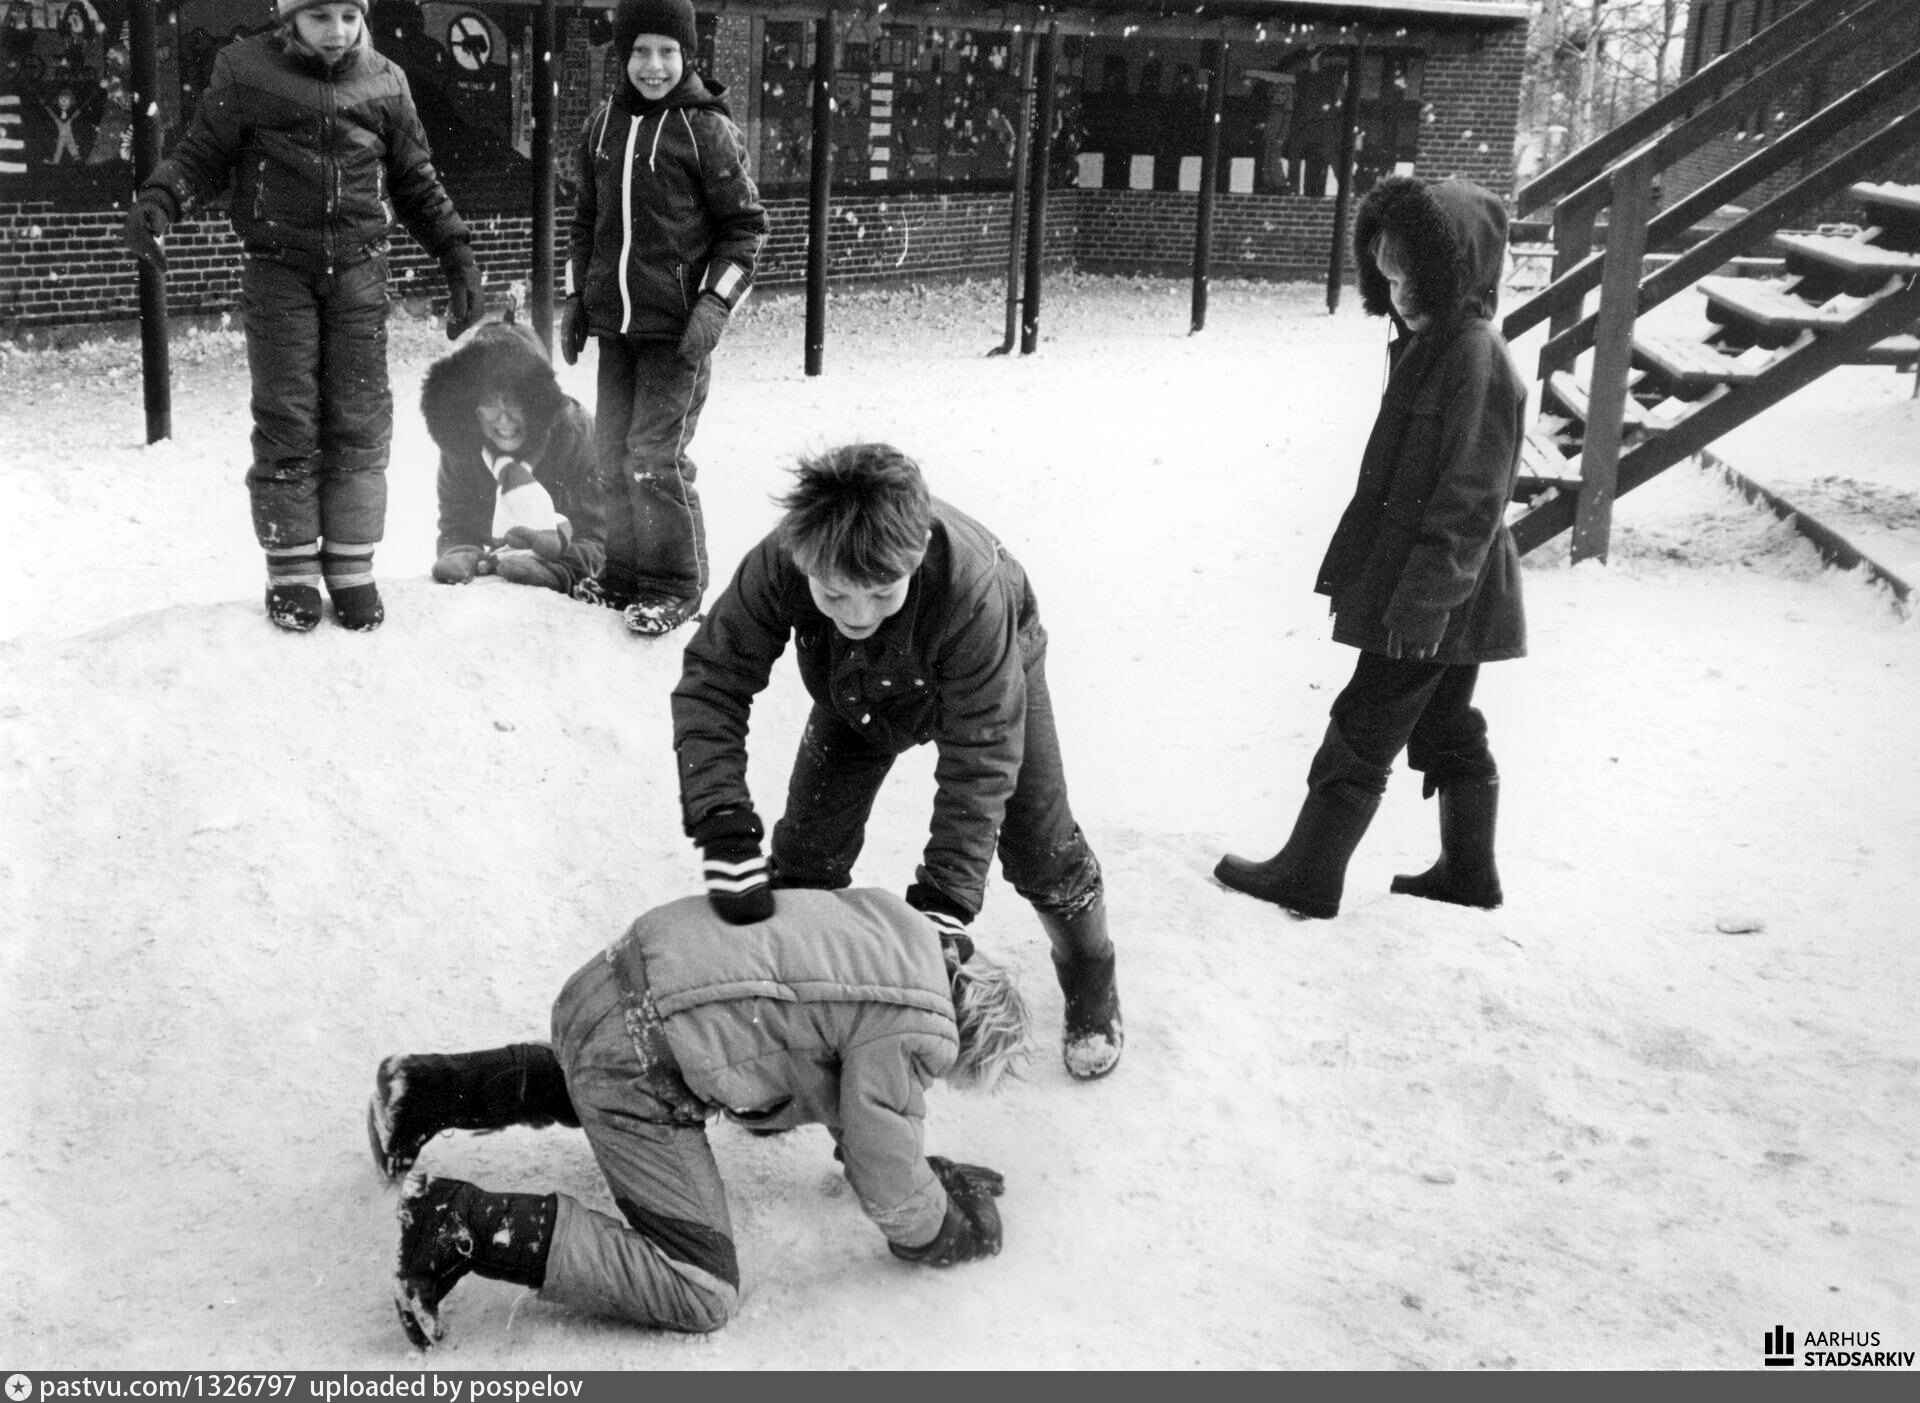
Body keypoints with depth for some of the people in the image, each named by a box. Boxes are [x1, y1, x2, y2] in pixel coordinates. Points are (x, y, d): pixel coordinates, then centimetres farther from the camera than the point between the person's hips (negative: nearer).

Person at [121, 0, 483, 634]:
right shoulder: (247, 71, 0)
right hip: (278, 268, -2)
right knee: (286, 421, -2)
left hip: (358, 269, 2)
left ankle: (351, 569, 10)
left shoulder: (383, 82, 7)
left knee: (359, 421, 0)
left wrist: (456, 252, 10)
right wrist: (156, 200, -17)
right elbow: (202, 153, 2)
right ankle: (291, 571, 8)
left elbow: (416, 181, 15)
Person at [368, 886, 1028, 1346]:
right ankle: (464, 1228, -12)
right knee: (701, 1293, -5)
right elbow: (887, 1178, -5)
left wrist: (927, 1169, 31)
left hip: (606, 983, 10)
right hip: (638, 1057, -10)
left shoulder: (895, 923, 15)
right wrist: (948, 1234, 15)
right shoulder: (907, 1034, -11)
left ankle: (430, 1090, 35)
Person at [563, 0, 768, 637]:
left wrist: (714, 305, -13)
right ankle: (625, 573, 24)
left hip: (678, 331, -6)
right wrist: (575, 299, 14)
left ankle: (675, 585, 5)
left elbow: (745, 226, -4)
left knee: (655, 458, -10)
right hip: (614, 326, 6)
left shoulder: (708, 129, -7)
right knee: (614, 457, 10)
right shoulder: (603, 125, 9)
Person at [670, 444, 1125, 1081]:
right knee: (806, 856, -1)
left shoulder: (972, 587, -47)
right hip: (857, 696, 3)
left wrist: (944, 899, -43)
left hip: (991, 677, -2)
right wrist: (724, 830, -44)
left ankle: (1092, 993, 30)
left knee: (1042, 854, 2)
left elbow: (978, 764, -40)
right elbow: (710, 684, -32)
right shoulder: (779, 563, -41)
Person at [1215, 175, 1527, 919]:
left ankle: (1307, 877, 8)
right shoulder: (1428, 345, 10)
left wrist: (1422, 598, -23)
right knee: (1449, 730, 18)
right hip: (1445, 600, 9)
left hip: (1435, 603, -9)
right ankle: (1469, 871, 29)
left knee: (1361, 735, -2)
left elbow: (1470, 499, -22)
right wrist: (1354, 570, 17)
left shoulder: (1474, 356, -19)